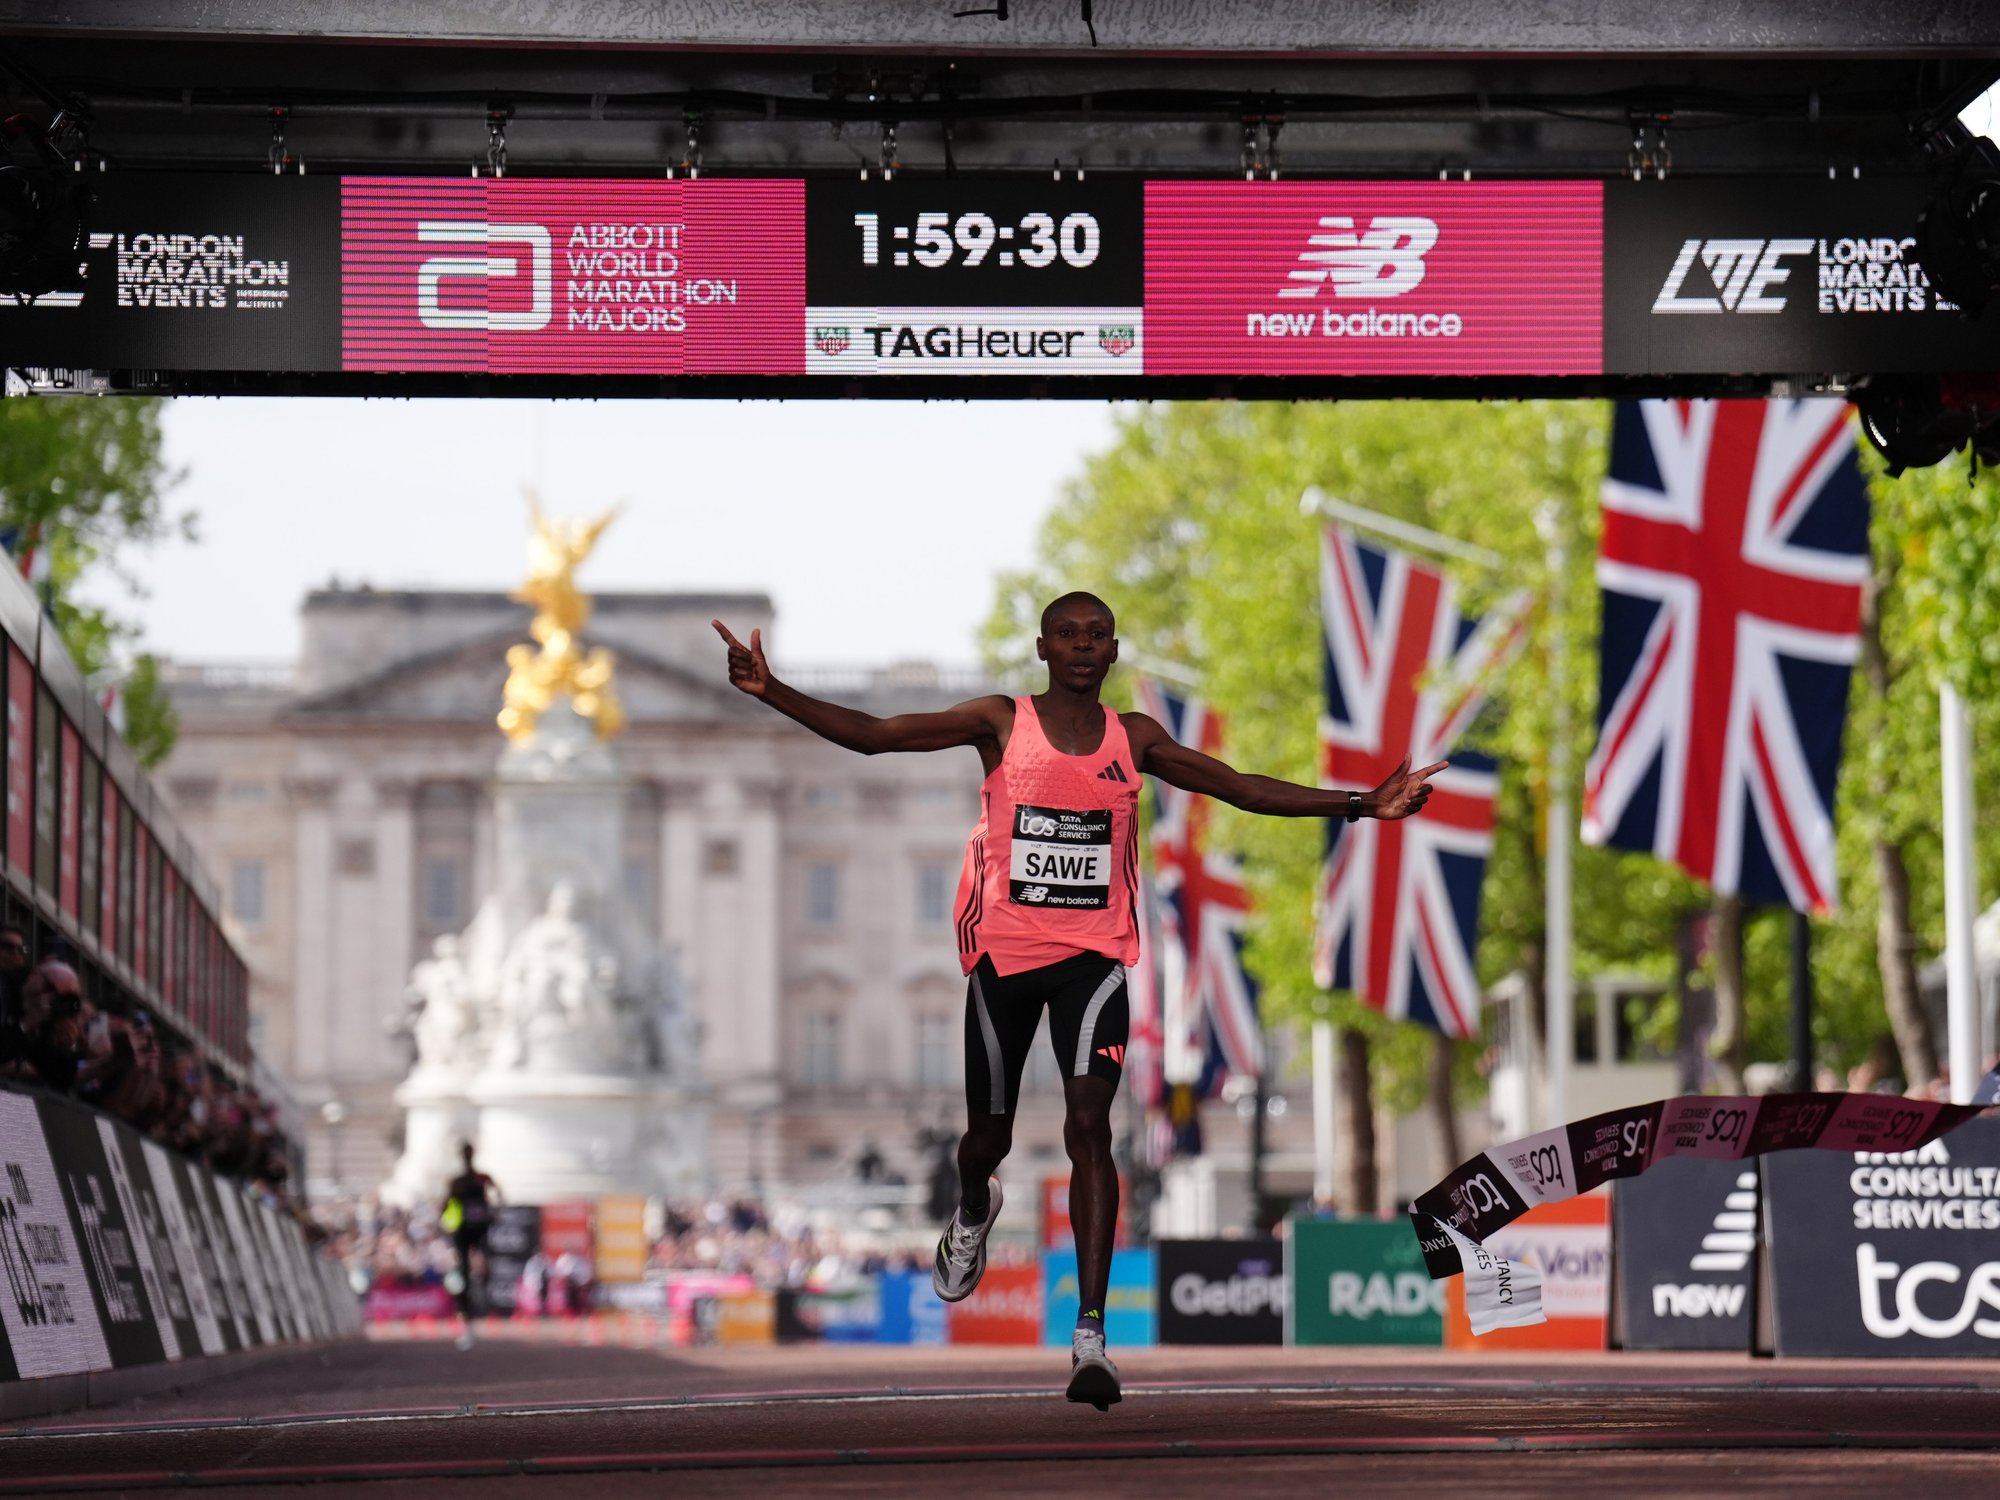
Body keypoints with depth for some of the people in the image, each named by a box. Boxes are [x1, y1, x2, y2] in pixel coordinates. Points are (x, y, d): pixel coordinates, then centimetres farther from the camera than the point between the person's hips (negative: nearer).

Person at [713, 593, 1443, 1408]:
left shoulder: (1134, 738, 5)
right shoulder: (1001, 723, -2)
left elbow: (1241, 787, 8)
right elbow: (869, 734, -7)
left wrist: (1360, 805, 2)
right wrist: (771, 691, -19)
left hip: (1092, 955, 0)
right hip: (1003, 951, 0)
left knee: (1088, 1120, -17)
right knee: (988, 1133, 10)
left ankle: (1090, 1334, -20)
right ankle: (973, 1210, 51)